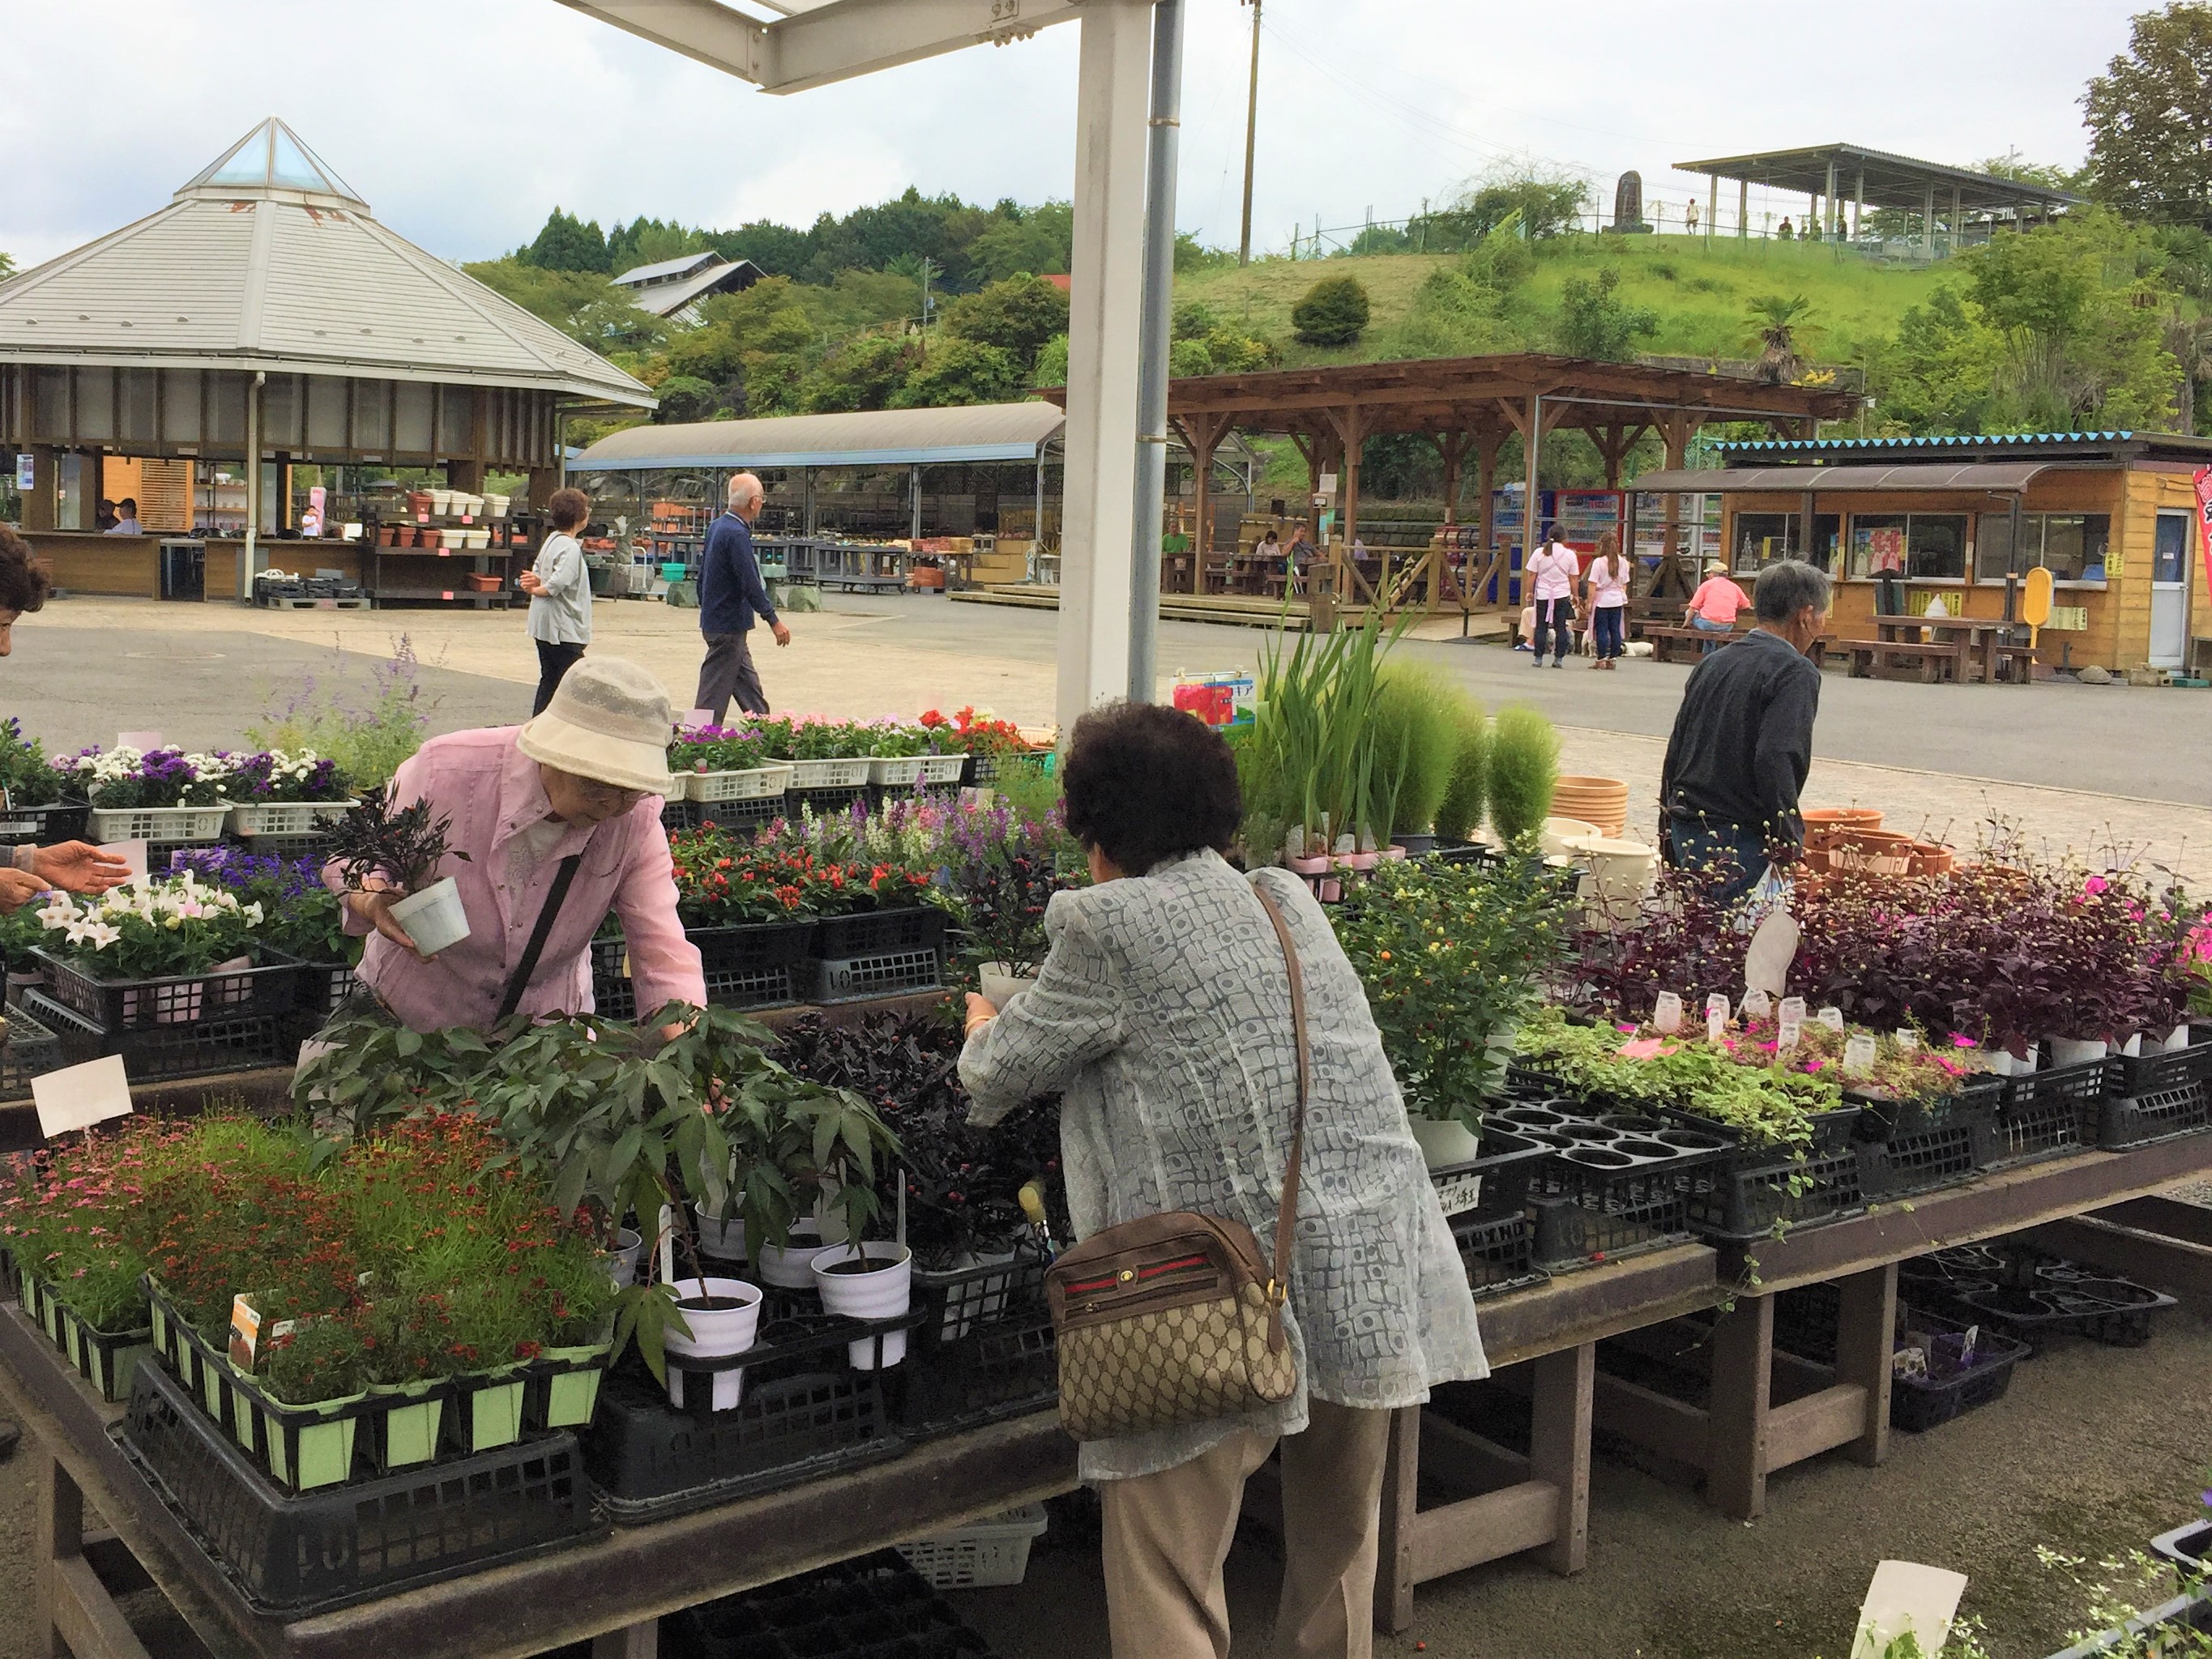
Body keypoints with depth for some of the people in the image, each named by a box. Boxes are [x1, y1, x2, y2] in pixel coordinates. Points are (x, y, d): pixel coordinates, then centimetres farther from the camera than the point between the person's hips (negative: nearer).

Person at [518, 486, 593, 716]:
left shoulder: (552, 540, 12)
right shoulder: (570, 548, -19)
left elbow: (536, 571, 17)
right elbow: (558, 583, -30)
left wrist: (536, 581, -5)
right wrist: (537, 589, -12)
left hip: (545, 626, 10)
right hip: (563, 628, -10)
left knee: (549, 680, 15)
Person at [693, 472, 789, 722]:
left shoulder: (717, 527, 9)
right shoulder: (737, 535, -21)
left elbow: (702, 574, 17)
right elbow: (750, 583, -23)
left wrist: (705, 607, 27)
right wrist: (773, 620, -18)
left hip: (714, 617, 10)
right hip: (728, 624, -10)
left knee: (748, 682, 16)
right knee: (715, 689, -3)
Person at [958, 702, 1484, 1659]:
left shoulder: (1110, 927, -8)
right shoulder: (1290, 903, 10)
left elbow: (1000, 1078, 4)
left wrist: (986, 1034, 28)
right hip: (1376, 1288, 7)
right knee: (1337, 1557, 24)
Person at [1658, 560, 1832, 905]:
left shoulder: (1712, 663, 14)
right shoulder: (1795, 673, -9)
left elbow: (1675, 754, 17)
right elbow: (1775, 763, -21)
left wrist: (1669, 835, 24)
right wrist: (1789, 847, -16)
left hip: (1685, 834, 8)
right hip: (1740, 840, -8)